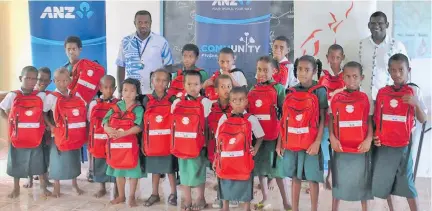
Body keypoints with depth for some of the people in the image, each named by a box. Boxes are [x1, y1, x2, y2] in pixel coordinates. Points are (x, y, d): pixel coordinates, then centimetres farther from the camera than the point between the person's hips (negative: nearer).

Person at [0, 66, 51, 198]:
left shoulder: (41, 96, -5)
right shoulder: (12, 96, -4)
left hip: (35, 137, 0)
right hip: (17, 137, 1)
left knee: (38, 162, 9)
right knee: (16, 162, 13)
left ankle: (43, 186, 24)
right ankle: (16, 187, 29)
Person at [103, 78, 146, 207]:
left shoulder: (138, 109, -7)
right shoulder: (116, 107, 6)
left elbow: (139, 127, -19)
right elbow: (105, 122, 3)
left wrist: (122, 133, -26)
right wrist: (109, 129, -19)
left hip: (130, 144, -4)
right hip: (115, 144, 5)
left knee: (132, 170, 4)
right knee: (118, 170, 15)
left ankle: (132, 196, 19)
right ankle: (121, 196, 30)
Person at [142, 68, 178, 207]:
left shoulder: (172, 100, -3)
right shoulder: (147, 100, 2)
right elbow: (143, 122, 4)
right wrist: (143, 142, 2)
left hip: (168, 142, -2)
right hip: (152, 142, 2)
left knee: (170, 168, 6)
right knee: (154, 169, 13)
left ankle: (173, 194, 20)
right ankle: (154, 194, 25)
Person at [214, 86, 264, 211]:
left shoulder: (251, 119, -4)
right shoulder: (223, 119, 0)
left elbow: (260, 136, 8)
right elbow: (219, 141, 6)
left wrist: (255, 149, -8)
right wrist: (216, 158, 5)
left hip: (243, 161, -2)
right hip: (225, 160, 2)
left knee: (245, 185, 9)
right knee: (225, 185, 16)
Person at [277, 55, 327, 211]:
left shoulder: (319, 91, -5)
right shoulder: (291, 92, 5)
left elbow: (322, 119, -6)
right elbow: (284, 120, 8)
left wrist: (317, 142, -14)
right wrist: (279, 142, 6)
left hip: (310, 143, -4)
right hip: (291, 142, 4)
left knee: (312, 178, 5)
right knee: (295, 177, 13)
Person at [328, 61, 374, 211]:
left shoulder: (366, 99, 2)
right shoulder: (336, 98, 2)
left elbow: (370, 122, 3)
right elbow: (331, 120, 4)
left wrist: (368, 140, -10)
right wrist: (332, 138, -8)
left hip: (361, 148, 0)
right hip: (341, 148, 1)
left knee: (361, 180, 8)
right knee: (338, 180, 10)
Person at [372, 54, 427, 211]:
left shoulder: (414, 91, -2)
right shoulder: (382, 92, 3)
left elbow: (423, 120, -4)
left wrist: (416, 103, -19)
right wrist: (374, 135, -4)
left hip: (403, 146, -3)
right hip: (383, 145, 3)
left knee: (407, 183, -1)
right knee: (384, 181, 10)